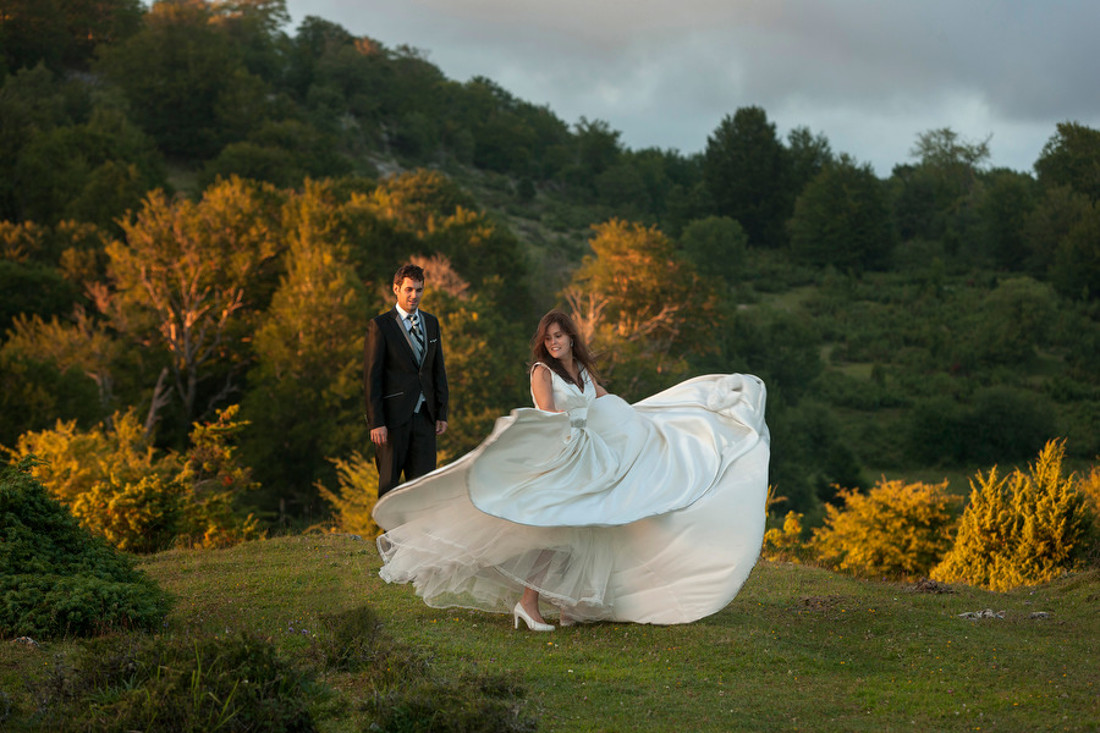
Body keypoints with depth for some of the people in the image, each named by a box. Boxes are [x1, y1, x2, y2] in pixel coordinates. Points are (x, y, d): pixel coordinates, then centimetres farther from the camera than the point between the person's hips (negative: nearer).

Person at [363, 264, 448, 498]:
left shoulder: (431, 323, 12)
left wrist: (442, 413, 8)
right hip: (393, 417, -4)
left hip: (424, 416, 4)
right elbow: (371, 376, -8)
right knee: (389, 482, 3)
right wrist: (375, 422, -14)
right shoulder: (380, 325, -5)